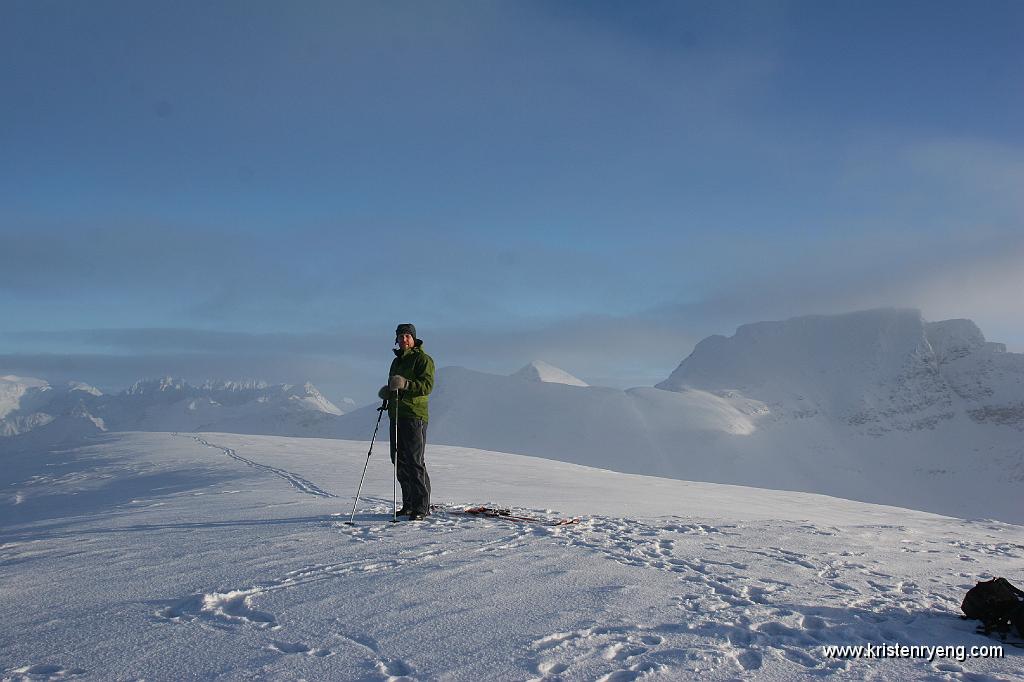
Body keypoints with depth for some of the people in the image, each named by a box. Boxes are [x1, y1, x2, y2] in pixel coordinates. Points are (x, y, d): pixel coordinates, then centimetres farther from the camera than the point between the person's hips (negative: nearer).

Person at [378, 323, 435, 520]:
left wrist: (405, 384, -30)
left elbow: (427, 385, -16)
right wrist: (386, 392, 7)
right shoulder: (397, 361, 21)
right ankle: (409, 504, 17)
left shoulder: (423, 359, -4)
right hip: (396, 415, 8)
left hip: (415, 416, -8)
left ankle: (422, 506, -5)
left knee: (415, 461, -9)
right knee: (399, 460, 9)